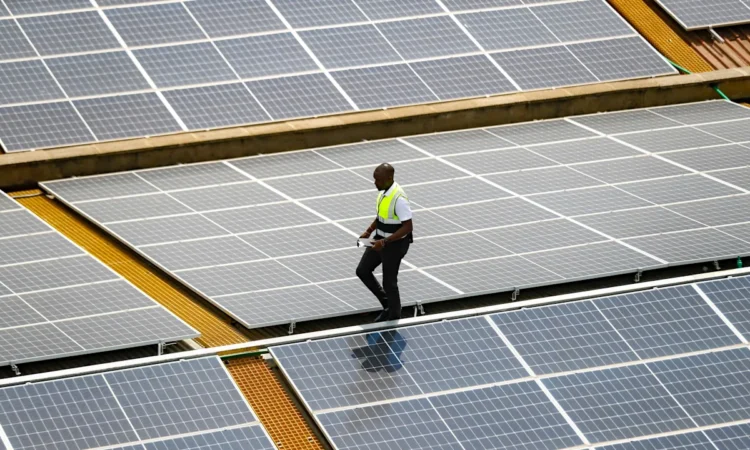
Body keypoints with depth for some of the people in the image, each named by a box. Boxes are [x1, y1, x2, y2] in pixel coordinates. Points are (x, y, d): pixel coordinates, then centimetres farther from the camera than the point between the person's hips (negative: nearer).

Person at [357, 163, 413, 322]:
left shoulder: (398, 198, -28)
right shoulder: (383, 192, -1)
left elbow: (408, 227, -27)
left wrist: (385, 242, -28)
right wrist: (369, 231, 7)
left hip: (395, 244, -9)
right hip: (381, 240, 9)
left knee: (389, 282, 5)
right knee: (362, 271, 13)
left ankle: (394, 317, 27)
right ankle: (387, 304, 29)